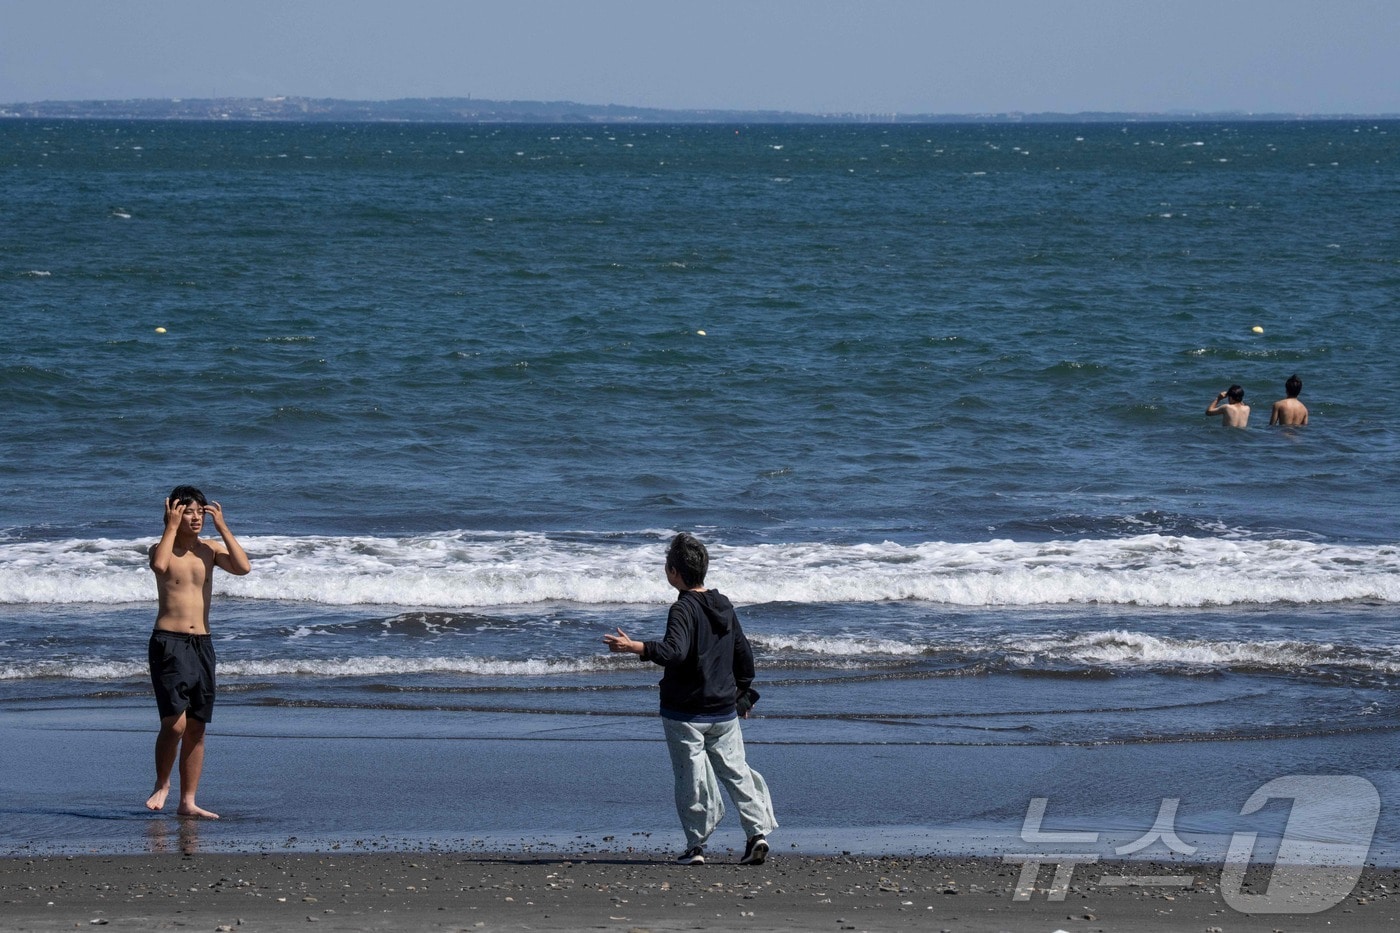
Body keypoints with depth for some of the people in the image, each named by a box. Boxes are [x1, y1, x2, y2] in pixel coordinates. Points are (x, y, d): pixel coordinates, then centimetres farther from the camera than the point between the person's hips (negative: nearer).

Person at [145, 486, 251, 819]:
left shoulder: (210, 549, 9)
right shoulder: (162, 548, -1)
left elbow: (243, 567, -8)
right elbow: (160, 565, -25)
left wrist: (222, 527, -6)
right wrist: (172, 526, -17)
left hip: (202, 643, 5)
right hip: (168, 642, -5)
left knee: (196, 727, 6)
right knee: (175, 722, -15)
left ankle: (188, 801, 12)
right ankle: (162, 784, 7)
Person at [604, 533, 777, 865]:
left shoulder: (683, 609, -15)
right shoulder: (725, 606, 9)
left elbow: (675, 650, -31)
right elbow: (744, 654, 17)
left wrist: (634, 647, -35)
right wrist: (743, 694, 28)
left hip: (686, 711, -6)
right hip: (725, 710, 6)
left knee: (690, 776, 1)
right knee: (735, 769, 12)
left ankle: (696, 845, 3)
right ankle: (757, 829, 1)